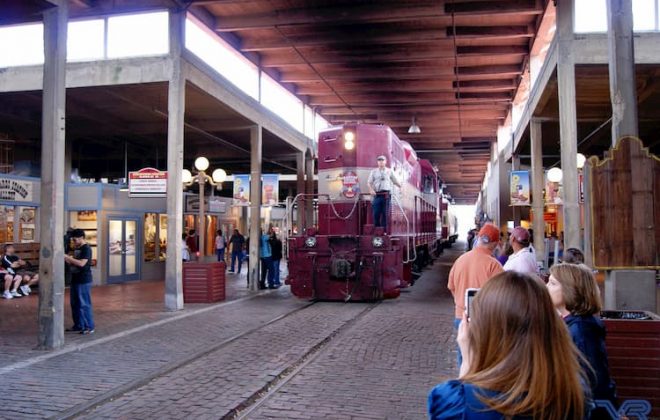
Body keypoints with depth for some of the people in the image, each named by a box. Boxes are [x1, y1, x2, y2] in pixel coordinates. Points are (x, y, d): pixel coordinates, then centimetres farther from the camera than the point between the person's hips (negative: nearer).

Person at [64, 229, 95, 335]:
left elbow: (81, 263, -24)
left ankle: (89, 327, 1)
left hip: (84, 281, -9)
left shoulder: (86, 249, -13)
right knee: (75, 304, 13)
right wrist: (66, 260, 3)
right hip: (75, 280, 9)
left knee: (84, 304, -5)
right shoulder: (77, 249, 14)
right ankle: (78, 325, 23)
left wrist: (68, 257, -20)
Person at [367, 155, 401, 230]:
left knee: (385, 213, -1)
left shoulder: (389, 171, 13)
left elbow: (395, 181, 14)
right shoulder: (374, 171, 13)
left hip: (386, 195, 0)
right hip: (377, 194, 0)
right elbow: (369, 182, 8)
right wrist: (371, 190, -10)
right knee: (376, 213, -2)